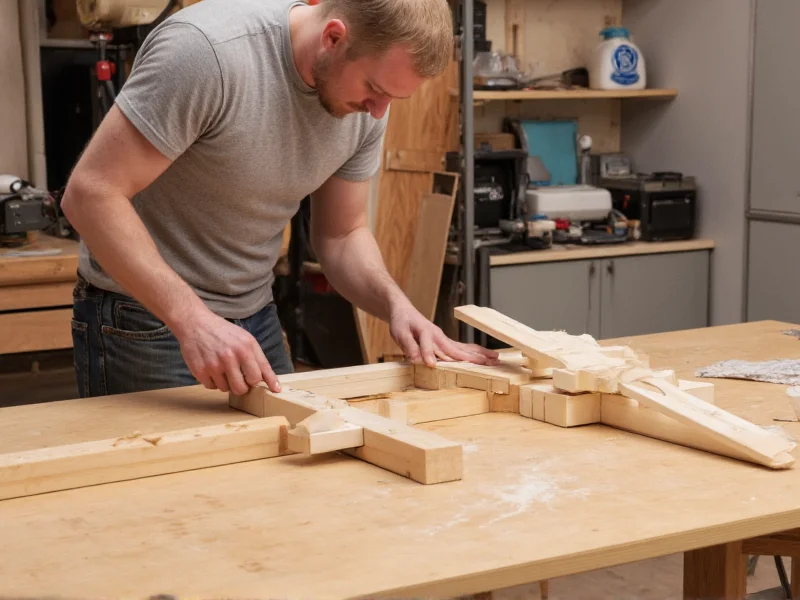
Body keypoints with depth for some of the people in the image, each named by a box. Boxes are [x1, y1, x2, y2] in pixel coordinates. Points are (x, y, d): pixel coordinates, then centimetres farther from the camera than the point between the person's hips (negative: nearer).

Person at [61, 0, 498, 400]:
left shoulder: (366, 103, -7)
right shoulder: (209, 50, -28)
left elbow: (340, 235, 5)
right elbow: (91, 191, -27)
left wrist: (396, 304, -15)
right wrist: (193, 319, -35)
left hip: (254, 316, 6)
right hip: (144, 319, -6)